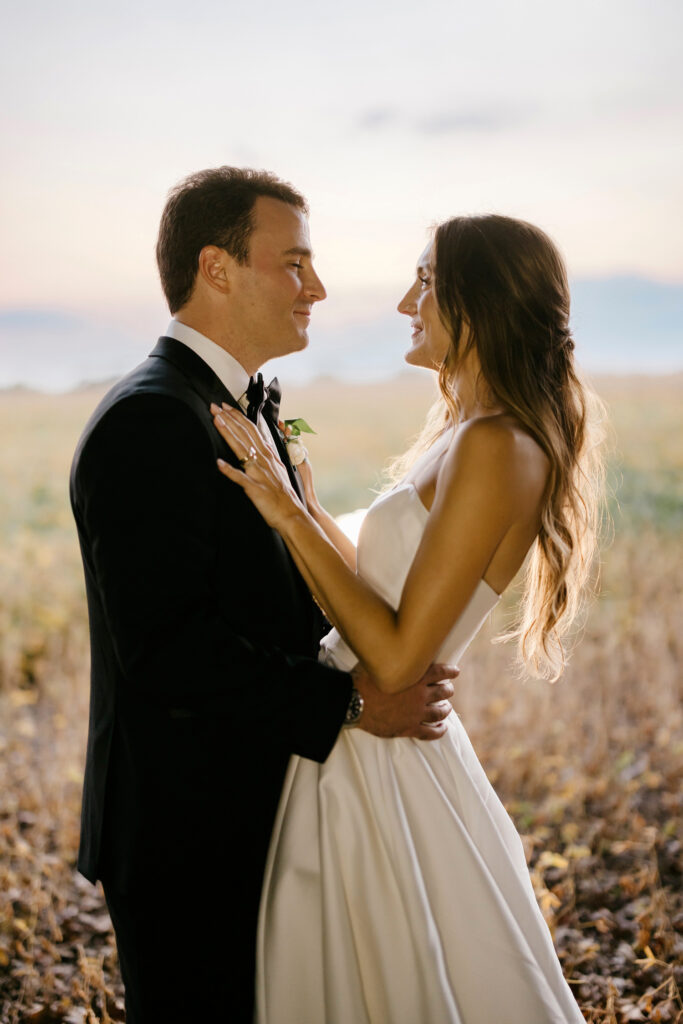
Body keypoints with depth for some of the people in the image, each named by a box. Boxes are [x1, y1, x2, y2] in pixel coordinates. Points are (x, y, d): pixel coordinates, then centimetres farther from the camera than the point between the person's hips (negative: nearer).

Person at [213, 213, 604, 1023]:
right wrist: (298, 498, 12)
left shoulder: (494, 447, -22)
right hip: (362, 756, 9)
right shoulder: (468, 435, 8)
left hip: (384, 769, -9)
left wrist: (290, 515, -22)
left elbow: (396, 658, -24)